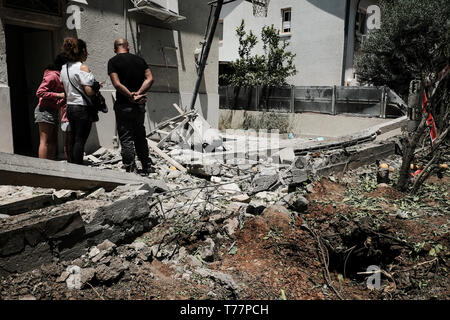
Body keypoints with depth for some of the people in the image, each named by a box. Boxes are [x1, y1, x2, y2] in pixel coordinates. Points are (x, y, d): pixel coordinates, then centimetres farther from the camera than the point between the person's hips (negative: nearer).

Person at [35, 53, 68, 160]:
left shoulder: (60, 76, 17)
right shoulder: (52, 76, -12)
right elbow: (40, 92, -19)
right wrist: (59, 95, -21)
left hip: (53, 112, 9)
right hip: (45, 111, -9)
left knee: (53, 141, 9)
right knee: (45, 142, -8)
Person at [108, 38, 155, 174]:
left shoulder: (113, 61, -4)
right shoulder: (140, 59, 9)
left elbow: (117, 84, -16)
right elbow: (150, 79, -2)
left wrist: (131, 96, -14)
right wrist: (138, 93, -10)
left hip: (124, 106, -4)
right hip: (140, 106, 5)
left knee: (126, 139, 1)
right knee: (140, 136, 16)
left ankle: (131, 170, 1)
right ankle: (147, 167, 23)